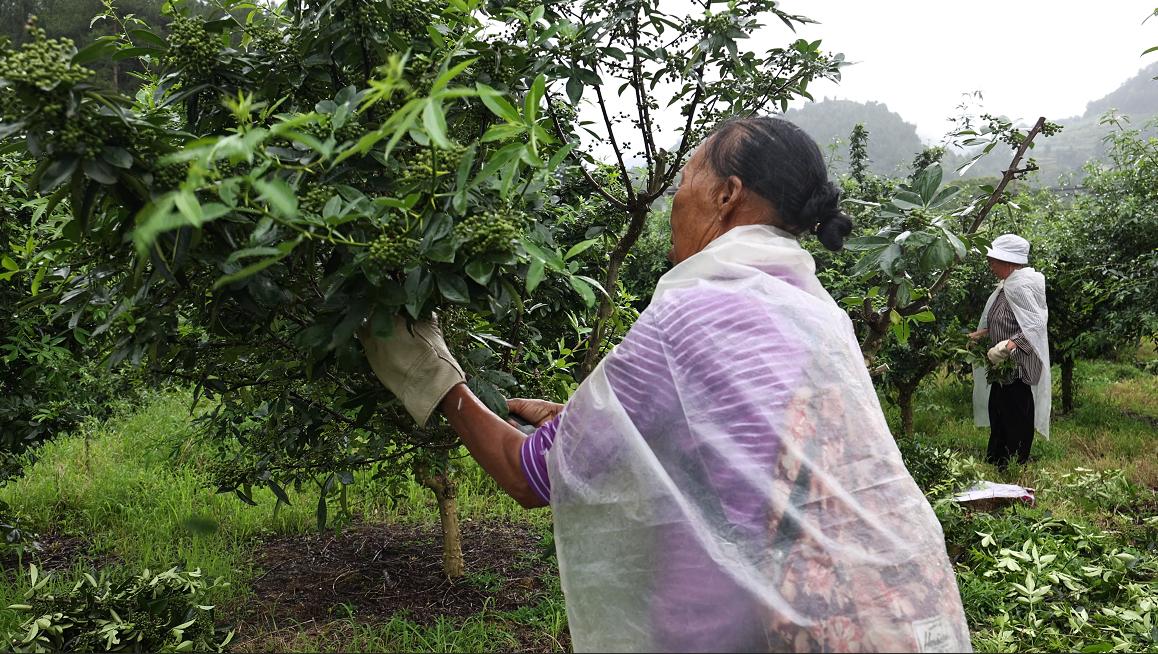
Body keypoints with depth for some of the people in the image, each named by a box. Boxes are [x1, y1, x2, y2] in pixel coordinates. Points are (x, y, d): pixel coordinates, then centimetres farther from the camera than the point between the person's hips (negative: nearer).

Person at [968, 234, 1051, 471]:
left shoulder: (1019, 287, -21)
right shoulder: (1007, 285, 10)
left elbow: (1036, 325, -27)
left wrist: (1008, 345, -37)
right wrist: (982, 333, 10)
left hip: (1018, 368, -11)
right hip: (1005, 367, 11)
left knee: (1015, 423, -1)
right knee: (997, 415, 19)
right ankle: (995, 465, 30)